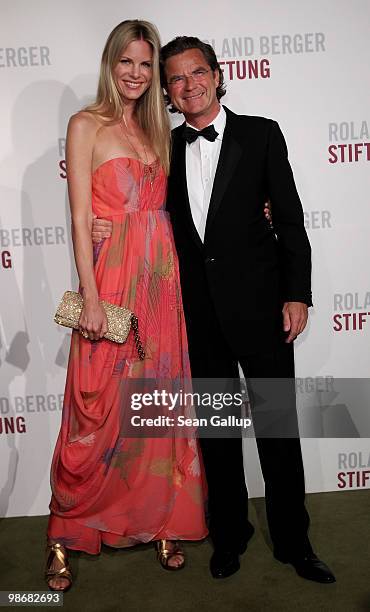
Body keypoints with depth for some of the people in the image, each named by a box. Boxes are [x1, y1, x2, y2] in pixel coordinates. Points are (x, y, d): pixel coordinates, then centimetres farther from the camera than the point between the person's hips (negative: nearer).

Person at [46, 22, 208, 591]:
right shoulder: (86, 125, 0)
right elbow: (80, 218, -8)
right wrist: (91, 298, -15)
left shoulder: (156, 128, 16)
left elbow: (166, 207, 15)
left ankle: (162, 521, 26)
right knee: (99, 411, 0)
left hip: (162, 277, 5)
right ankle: (64, 534, 19)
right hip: (112, 279, -5)